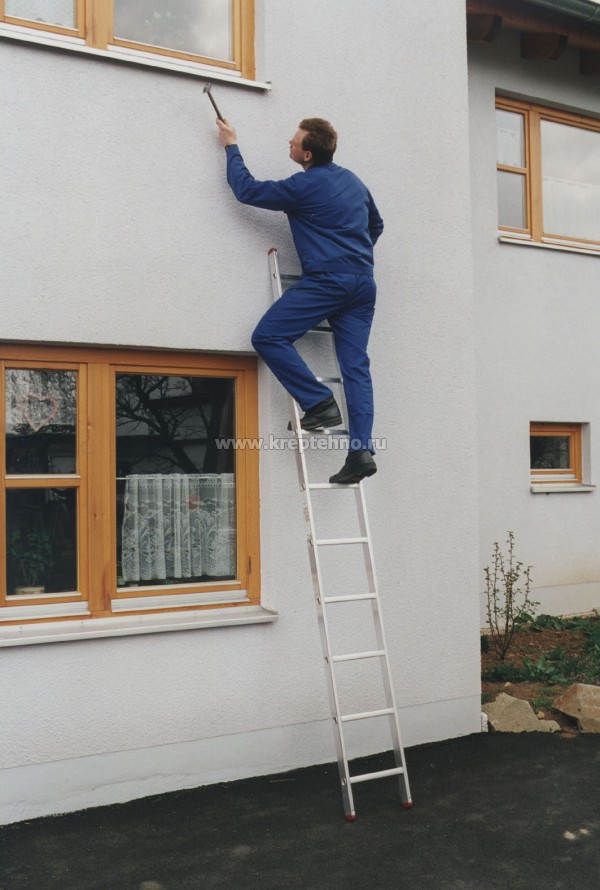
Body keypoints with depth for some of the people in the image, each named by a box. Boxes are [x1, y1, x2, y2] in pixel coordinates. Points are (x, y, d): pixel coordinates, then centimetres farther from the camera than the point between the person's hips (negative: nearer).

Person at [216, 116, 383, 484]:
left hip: (326, 280, -8)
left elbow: (248, 190, 3)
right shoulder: (353, 180, 18)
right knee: (356, 367, 3)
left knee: (268, 337, -4)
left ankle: (320, 403, -7)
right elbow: (376, 225, 32)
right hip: (363, 283, 8)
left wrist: (232, 147, 15)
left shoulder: (306, 186, -6)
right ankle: (362, 450, -2)